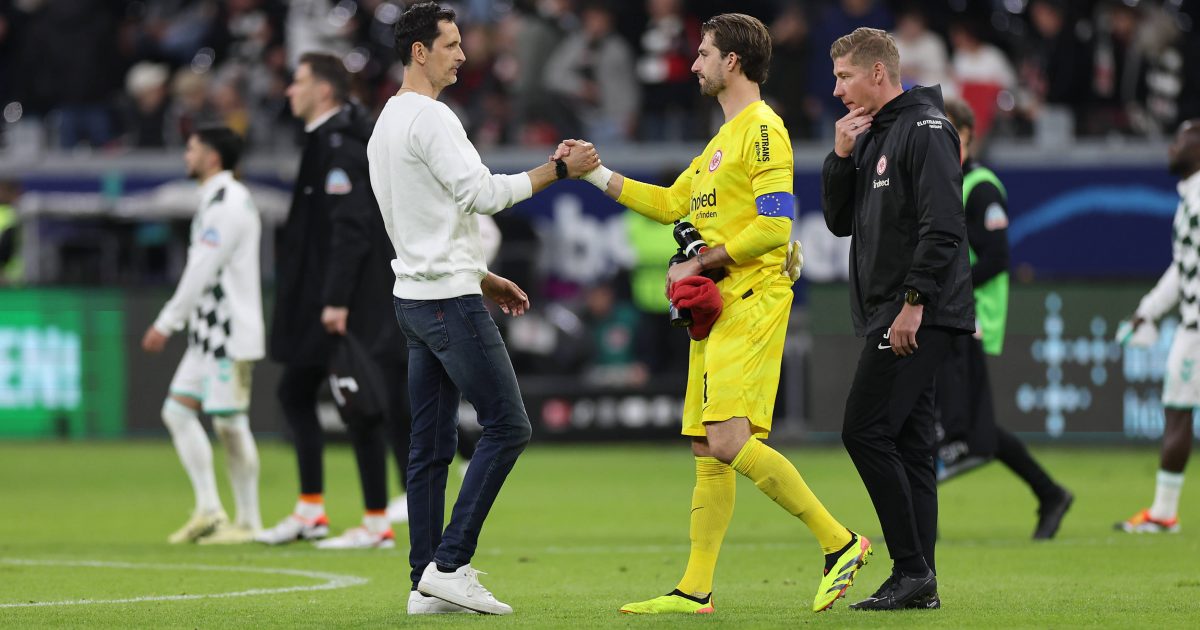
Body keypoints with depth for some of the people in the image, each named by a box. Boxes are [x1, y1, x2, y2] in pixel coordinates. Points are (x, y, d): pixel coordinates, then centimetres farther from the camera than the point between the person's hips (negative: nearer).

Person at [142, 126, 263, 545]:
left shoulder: (229, 203, -14)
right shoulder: (213, 201, 18)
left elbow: (202, 271, -17)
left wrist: (166, 323, -15)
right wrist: (172, 321, 18)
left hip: (231, 334, -10)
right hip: (208, 331, 10)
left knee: (229, 423, -7)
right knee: (177, 411, 5)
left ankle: (249, 522, -2)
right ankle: (208, 511, 4)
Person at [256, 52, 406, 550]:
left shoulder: (341, 145, -15)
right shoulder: (327, 139, 15)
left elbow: (351, 229, -22)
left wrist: (337, 302, -25)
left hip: (351, 304, -11)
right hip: (320, 299, 11)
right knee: (295, 392, 14)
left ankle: (377, 523, -1)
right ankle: (310, 510, 18)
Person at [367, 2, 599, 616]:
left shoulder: (387, 124, 19)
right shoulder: (429, 117, -13)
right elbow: (481, 193, -21)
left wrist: (482, 278, 26)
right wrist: (559, 169, -13)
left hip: (415, 297, 10)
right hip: (450, 299, -10)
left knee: (431, 445, 8)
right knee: (507, 426, -7)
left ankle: (427, 585, 6)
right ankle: (448, 566, -11)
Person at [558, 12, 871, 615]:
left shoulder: (763, 130, -9)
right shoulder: (724, 137, 22)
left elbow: (774, 226, -18)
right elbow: (671, 204, 26)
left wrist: (700, 264, -12)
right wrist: (596, 173, 21)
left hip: (752, 303, -10)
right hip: (717, 308, 10)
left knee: (730, 441, -19)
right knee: (707, 450, 8)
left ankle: (840, 543, -12)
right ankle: (695, 590, 9)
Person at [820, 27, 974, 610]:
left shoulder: (925, 130, -10)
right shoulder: (869, 136, 19)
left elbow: (943, 226, -18)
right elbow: (840, 222, 19)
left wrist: (913, 302, -22)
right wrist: (841, 156, 6)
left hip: (919, 317, -10)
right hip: (891, 318, 10)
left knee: (865, 431, -13)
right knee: (907, 443, 8)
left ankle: (911, 567, -11)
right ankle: (919, 582, 9)